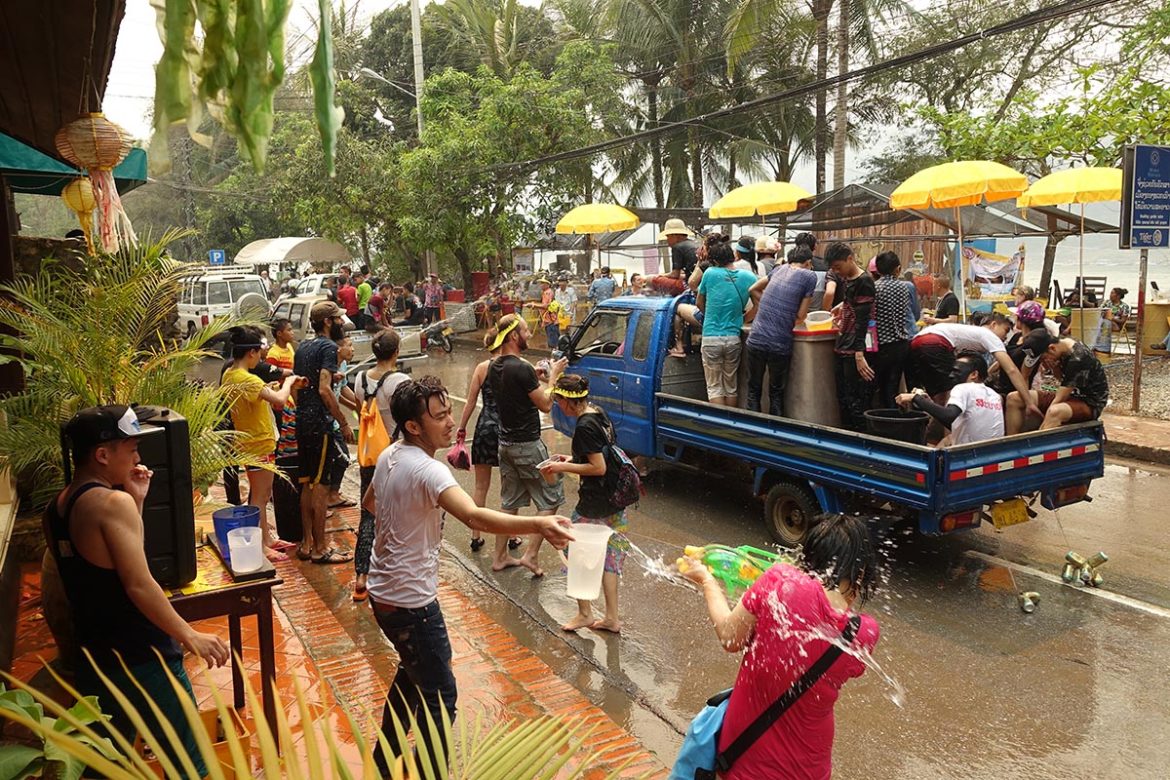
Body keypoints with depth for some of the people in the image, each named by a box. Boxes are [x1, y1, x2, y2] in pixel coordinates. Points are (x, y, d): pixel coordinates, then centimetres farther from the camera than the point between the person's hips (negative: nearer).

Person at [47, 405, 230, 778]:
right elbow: (139, 586, -24)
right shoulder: (112, 501, -20)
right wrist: (191, 637, -18)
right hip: (141, 656, -8)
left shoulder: (55, 509, 6)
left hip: (91, 657, 8)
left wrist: (136, 501, 6)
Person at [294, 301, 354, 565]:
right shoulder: (328, 347, -12)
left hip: (303, 422, 9)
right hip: (320, 423, -9)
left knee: (308, 483, 15)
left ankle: (307, 543, 22)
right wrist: (344, 423, -17)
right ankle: (320, 548, 5)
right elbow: (324, 389, -22)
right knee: (320, 485, -2)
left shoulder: (302, 348, 15)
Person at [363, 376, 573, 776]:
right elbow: (475, 518, -44)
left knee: (413, 671, 28)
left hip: (384, 590, 10)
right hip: (410, 601, -10)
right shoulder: (427, 470, -27)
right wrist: (538, 524, -53)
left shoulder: (389, 456, 2)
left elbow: (369, 502, 22)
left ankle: (385, 759, 44)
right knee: (439, 697, 1)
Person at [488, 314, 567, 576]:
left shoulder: (494, 368, 5)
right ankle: (531, 554, 2)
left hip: (505, 443, 8)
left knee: (509, 502, 17)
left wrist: (535, 374, 12)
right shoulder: (522, 369, -21)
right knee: (550, 499, 5)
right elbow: (546, 405, -16)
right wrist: (553, 375, -5)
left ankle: (499, 556, 23)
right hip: (527, 445, -8)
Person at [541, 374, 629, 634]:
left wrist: (564, 467, -14)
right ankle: (612, 618, 23)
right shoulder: (599, 413, 6)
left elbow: (599, 467, -22)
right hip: (614, 500, 9)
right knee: (607, 555, 16)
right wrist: (571, 459, 12)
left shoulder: (584, 426, -21)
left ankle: (585, 614, 22)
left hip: (594, 503, -9)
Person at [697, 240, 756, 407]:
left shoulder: (710, 273, -4)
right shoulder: (749, 277, 1)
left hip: (711, 338, -2)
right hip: (734, 338, 2)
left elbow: (699, 304, 9)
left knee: (714, 387, 5)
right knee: (731, 386, 14)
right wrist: (742, 319, 14)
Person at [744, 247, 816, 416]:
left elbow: (753, 290, 23)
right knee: (776, 394, 12)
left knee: (753, 392, 13)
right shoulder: (810, 276, -1)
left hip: (756, 340, 3)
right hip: (780, 345, -3)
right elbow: (800, 317, -4)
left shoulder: (780, 268, 12)